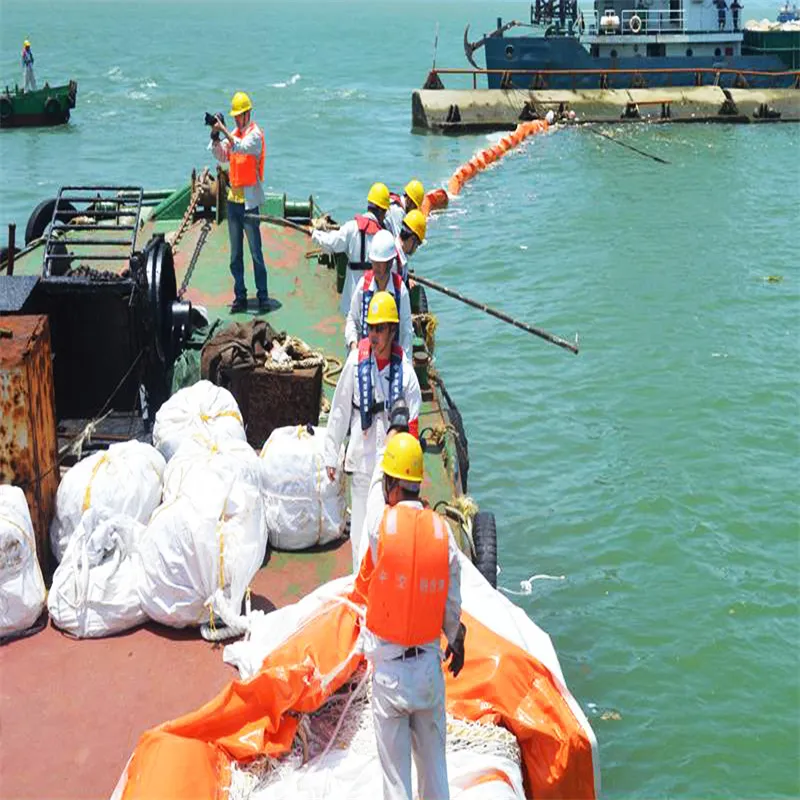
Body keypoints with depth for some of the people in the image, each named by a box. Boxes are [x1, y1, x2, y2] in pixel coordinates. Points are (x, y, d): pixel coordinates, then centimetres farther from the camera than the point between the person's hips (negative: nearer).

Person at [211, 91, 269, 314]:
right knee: (235, 254, 9)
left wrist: (223, 130, -27)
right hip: (233, 198, 7)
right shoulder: (234, 133, 14)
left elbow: (241, 147, -26)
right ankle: (240, 297, 15)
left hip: (249, 200, -7)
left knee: (256, 252, -5)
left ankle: (263, 296, 0)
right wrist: (215, 137, -5)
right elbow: (221, 155, 9)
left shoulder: (255, 134, -8)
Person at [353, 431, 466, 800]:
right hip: (429, 665, 3)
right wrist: (456, 641, 23)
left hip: (389, 670, -3)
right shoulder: (443, 532, -6)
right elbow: (452, 603, 2)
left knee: (395, 770, 5)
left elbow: (376, 488, 11)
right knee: (434, 762, 16)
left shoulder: (381, 524, -14)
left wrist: (389, 441, 27)